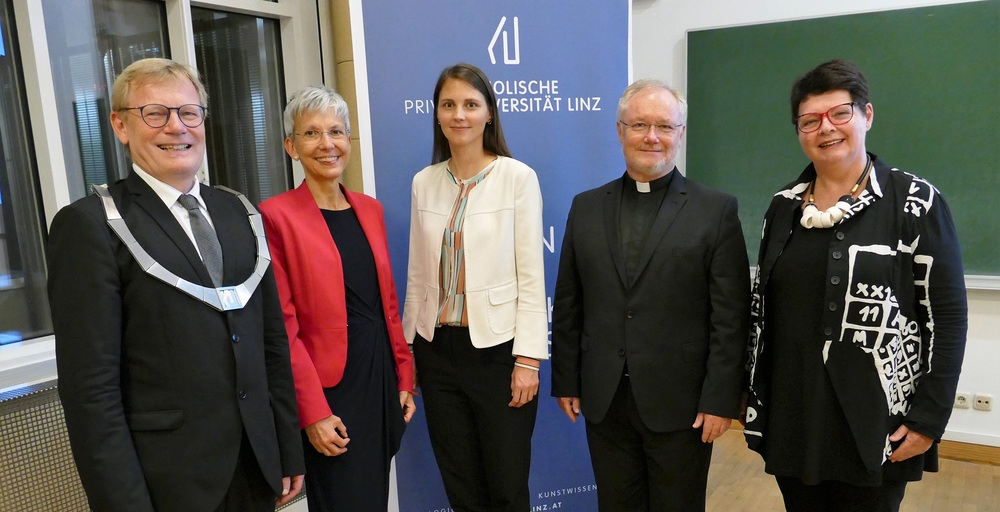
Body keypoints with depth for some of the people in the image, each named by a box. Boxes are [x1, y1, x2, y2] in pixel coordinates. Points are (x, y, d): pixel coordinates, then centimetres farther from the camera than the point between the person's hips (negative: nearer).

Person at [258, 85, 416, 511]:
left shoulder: (369, 209, 8)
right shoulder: (277, 215, -10)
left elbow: (387, 301, 11)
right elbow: (283, 325, -12)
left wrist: (404, 376, 8)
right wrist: (313, 411, -14)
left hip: (382, 380, 6)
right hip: (330, 389, -6)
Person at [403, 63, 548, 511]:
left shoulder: (518, 177, -6)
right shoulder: (424, 183, 6)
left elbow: (531, 276, -8)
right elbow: (418, 276, 10)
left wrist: (527, 358, -12)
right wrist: (408, 349, 10)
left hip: (497, 348, -4)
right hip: (438, 349, 4)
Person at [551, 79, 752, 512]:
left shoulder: (716, 210, -4)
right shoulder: (586, 207, 6)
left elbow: (730, 317, -6)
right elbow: (567, 306, 7)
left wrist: (720, 399, -9)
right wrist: (565, 381, 6)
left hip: (680, 403, -3)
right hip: (603, 401, 3)